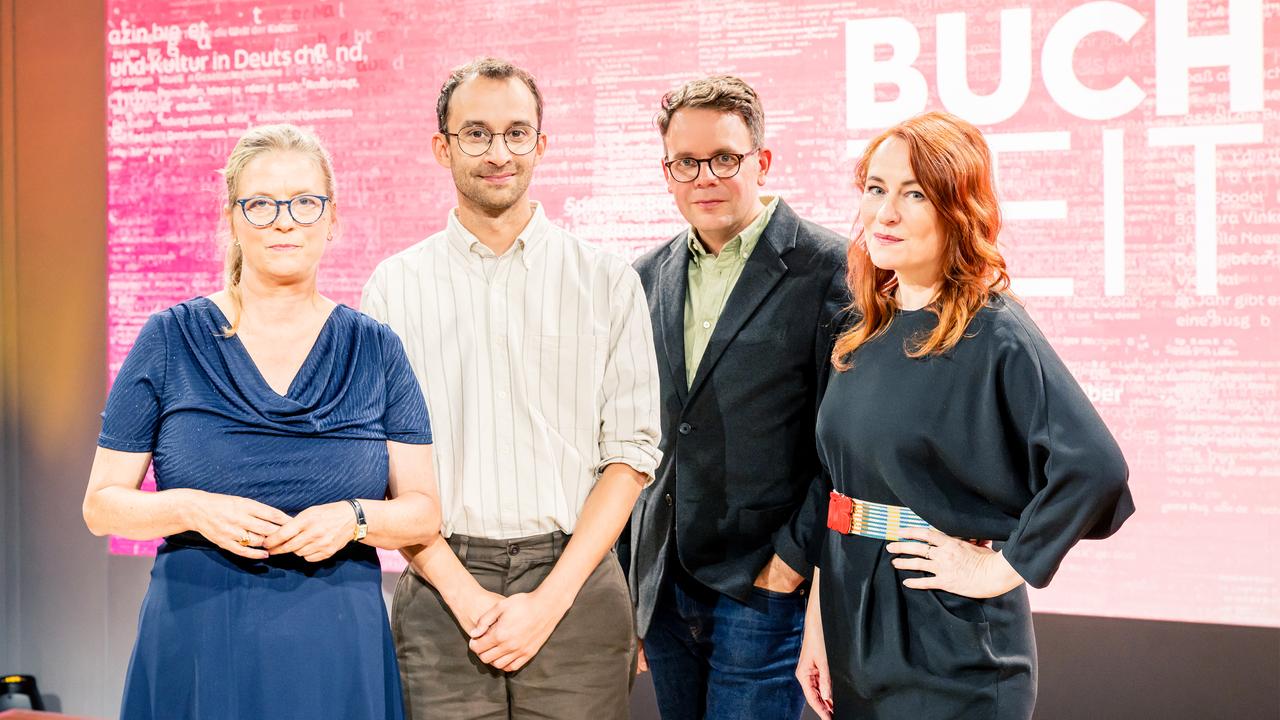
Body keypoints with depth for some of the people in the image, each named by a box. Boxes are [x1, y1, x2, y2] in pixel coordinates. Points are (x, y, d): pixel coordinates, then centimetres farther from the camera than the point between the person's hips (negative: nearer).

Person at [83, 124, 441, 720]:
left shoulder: (375, 350, 4)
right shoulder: (169, 340, 1)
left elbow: (423, 514, 4)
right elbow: (102, 504, 1)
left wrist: (355, 517, -16)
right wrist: (193, 509, -16)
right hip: (195, 647, -1)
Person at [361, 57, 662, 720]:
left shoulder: (607, 282, 4)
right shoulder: (393, 288, 5)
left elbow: (631, 453, 1)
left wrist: (551, 599, -8)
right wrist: (463, 593, -9)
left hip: (574, 589, 0)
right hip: (442, 591, 0)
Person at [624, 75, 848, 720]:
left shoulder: (826, 268, -9)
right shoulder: (648, 277, 9)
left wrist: (795, 556, -12)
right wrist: (632, 578, 11)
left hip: (765, 587, -6)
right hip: (662, 587, 6)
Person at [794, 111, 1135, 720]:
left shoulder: (994, 335, -15)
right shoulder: (861, 330, 6)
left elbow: (1095, 468, -28)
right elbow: (831, 485, 8)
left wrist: (998, 569, -19)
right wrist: (815, 625, 4)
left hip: (950, 648, -6)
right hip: (852, 632, 6)